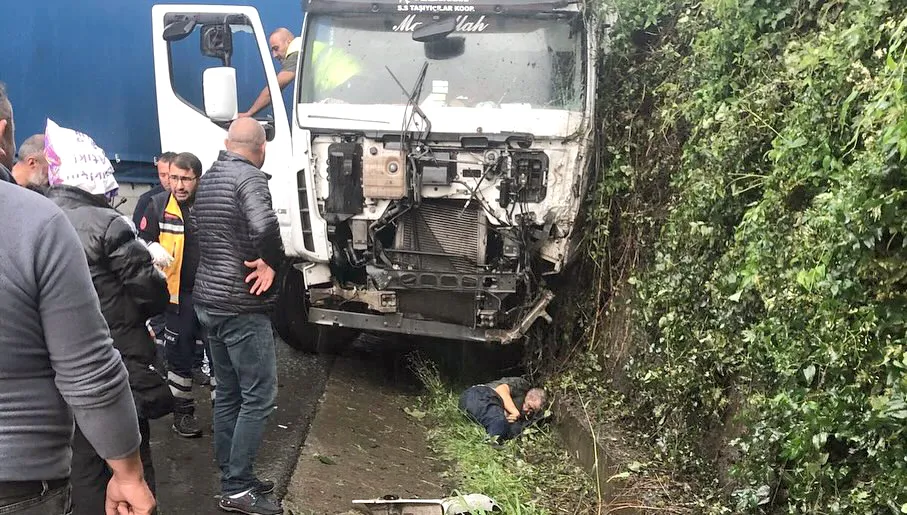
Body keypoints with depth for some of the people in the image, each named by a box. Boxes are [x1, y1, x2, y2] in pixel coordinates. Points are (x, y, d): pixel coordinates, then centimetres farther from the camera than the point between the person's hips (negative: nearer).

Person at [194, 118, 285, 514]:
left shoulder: (207, 179, 14)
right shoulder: (249, 176, -14)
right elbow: (264, 226, -33)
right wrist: (272, 263, -17)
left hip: (209, 300, 9)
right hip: (241, 306, -9)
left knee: (227, 395, 14)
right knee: (258, 397, -2)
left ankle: (233, 481, 22)